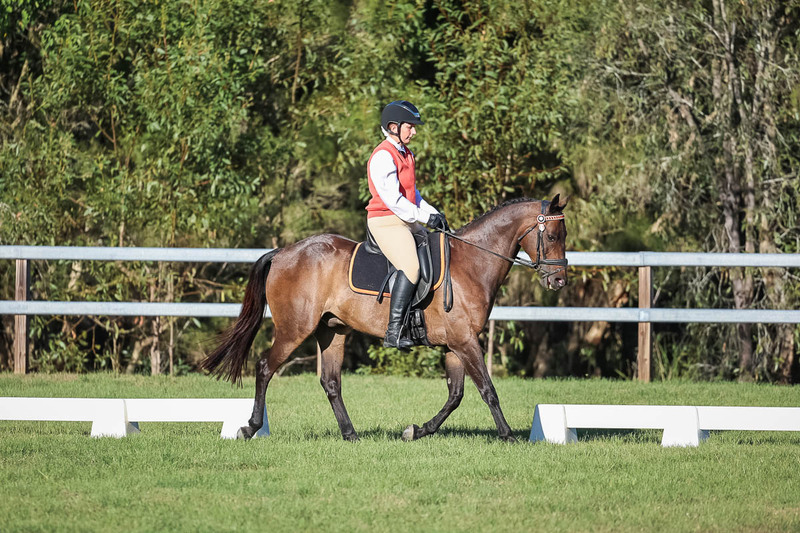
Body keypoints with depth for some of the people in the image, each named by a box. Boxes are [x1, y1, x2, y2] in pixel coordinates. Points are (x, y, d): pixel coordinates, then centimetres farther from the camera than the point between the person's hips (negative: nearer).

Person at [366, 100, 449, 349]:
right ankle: (393, 333, -30)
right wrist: (425, 217, -17)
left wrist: (434, 214, 9)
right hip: (386, 222, -10)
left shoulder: (406, 155, 17)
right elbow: (392, 198, -20)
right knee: (411, 267, -28)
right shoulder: (383, 156, -14)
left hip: (407, 221, 10)